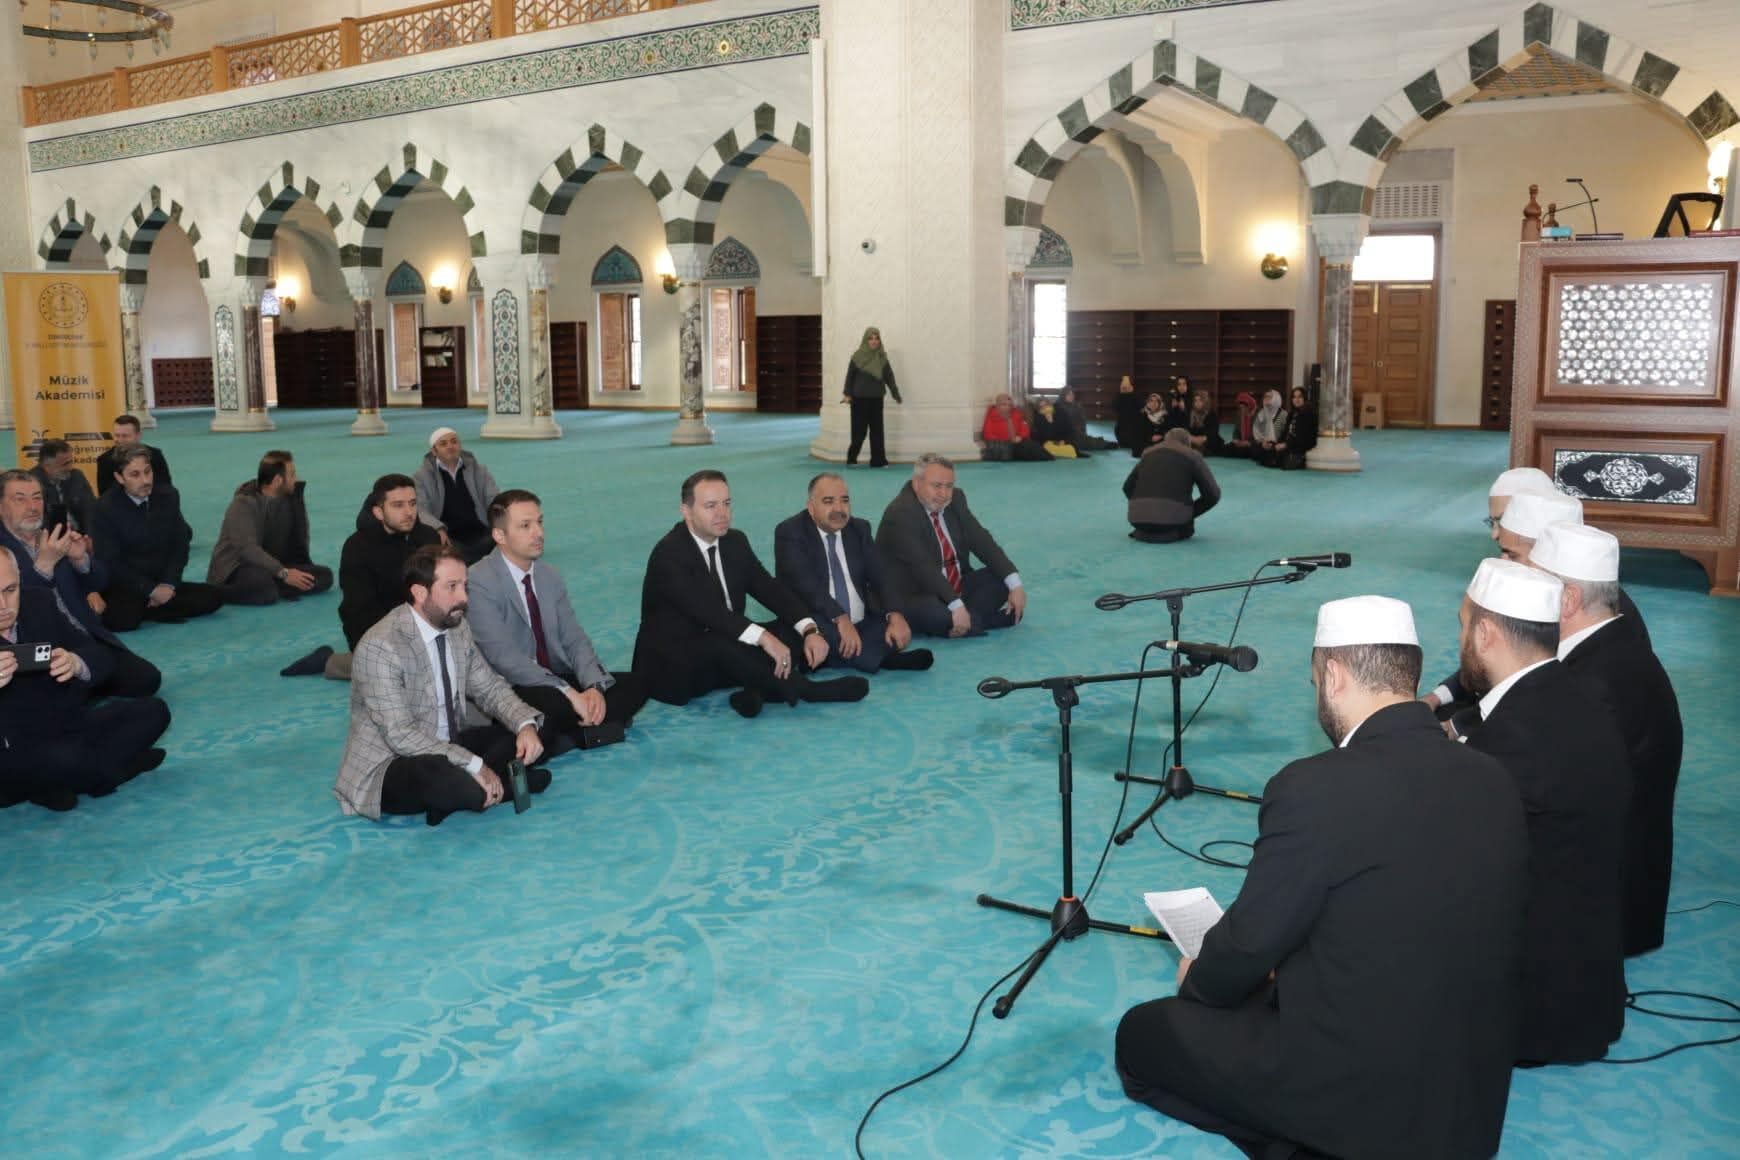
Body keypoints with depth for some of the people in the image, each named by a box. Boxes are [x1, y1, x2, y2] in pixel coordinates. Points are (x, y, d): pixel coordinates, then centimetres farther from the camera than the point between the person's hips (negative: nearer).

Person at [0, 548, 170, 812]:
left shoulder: (39, 603, -3)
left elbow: (99, 657, -2)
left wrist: (76, 663, -26)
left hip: (64, 729, 6)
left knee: (152, 711, -1)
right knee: (60, 761, -34)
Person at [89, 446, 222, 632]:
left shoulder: (168, 495, 0)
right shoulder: (105, 507, -12)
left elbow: (180, 544, 5)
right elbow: (110, 562, -11)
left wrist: (168, 584, -10)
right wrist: (150, 590, -16)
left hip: (163, 585, 6)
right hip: (124, 588, -5)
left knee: (212, 597, -16)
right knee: (122, 619, -38)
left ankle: (145, 610, -12)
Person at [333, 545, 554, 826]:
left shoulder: (458, 627, 2)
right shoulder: (380, 647, -22)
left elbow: (490, 688, 8)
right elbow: (401, 735, -27)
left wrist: (526, 724, -12)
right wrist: (474, 765, -30)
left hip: (448, 750, 8)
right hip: (388, 768, -8)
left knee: (526, 732, -6)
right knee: (441, 774, -38)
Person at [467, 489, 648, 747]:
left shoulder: (550, 576, 9)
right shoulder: (479, 583, -15)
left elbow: (575, 640, 5)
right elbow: (504, 657, -23)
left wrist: (594, 686, -16)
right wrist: (569, 693, -28)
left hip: (557, 680, 7)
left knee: (634, 686, -10)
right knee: (556, 704, -37)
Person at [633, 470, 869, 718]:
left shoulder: (736, 541, 5)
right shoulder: (668, 553, -18)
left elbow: (770, 589, 0)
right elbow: (705, 610, -31)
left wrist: (810, 630, -18)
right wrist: (763, 637, -41)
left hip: (723, 655, 8)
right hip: (672, 668, -8)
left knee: (794, 629, -8)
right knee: (722, 644, -37)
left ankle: (757, 691, -30)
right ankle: (802, 688, -25)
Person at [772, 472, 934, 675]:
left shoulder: (860, 528, 10)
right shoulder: (790, 532, -7)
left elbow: (880, 577, 0)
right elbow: (804, 582, -21)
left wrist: (895, 615, -20)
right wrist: (840, 618, -35)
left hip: (861, 624, 4)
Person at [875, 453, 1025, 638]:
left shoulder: (955, 499, 2)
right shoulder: (900, 513, -21)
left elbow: (981, 542, -3)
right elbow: (923, 567, -31)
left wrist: (1014, 584, -15)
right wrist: (956, 606, -40)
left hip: (957, 587, 8)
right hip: (914, 597, -8)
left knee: (1003, 578, -6)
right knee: (938, 615, -37)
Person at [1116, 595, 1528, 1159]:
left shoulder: (1314, 787, -23)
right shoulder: (1493, 779, -2)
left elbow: (1250, 943, -12)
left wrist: (1198, 977, 10)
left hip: (1356, 1089, -7)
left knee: (1143, 1034, 13)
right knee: (1259, 993, 28)